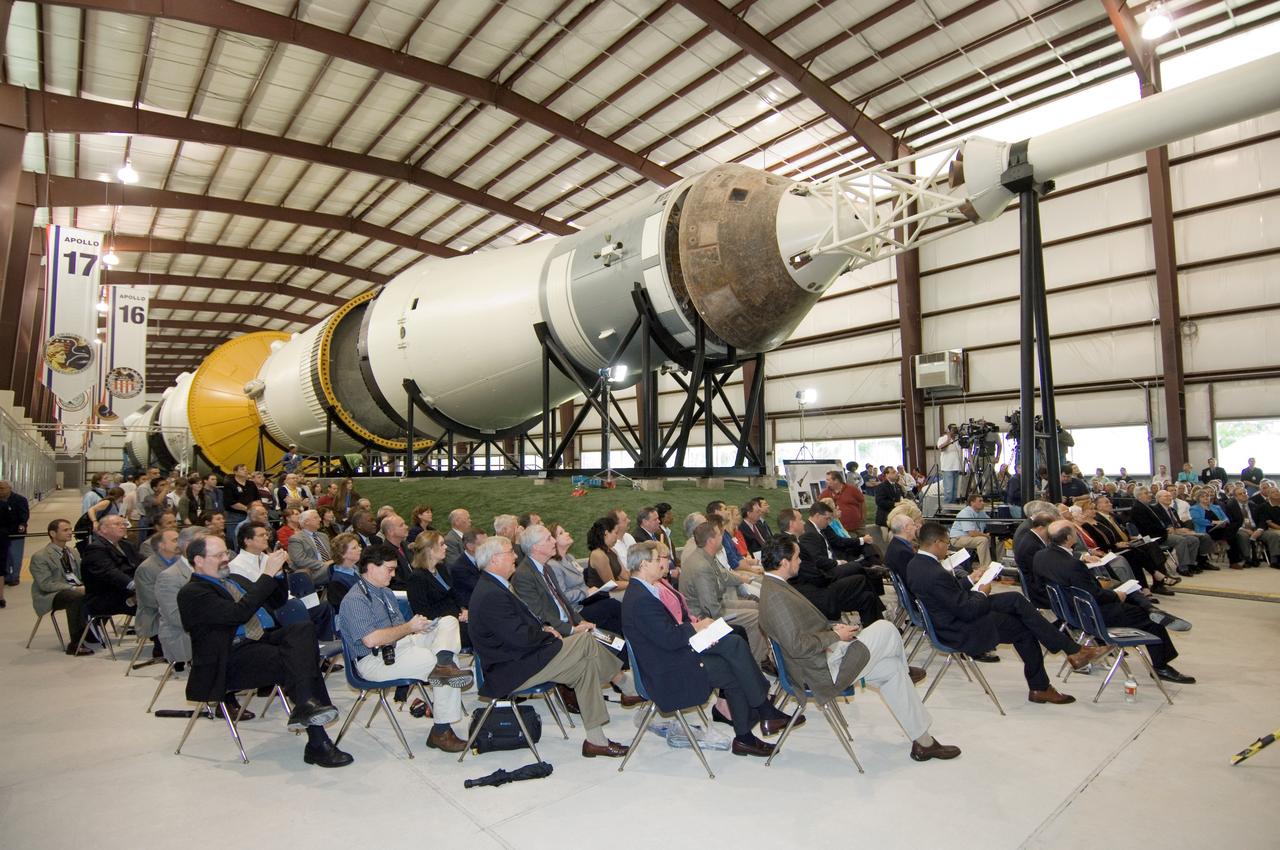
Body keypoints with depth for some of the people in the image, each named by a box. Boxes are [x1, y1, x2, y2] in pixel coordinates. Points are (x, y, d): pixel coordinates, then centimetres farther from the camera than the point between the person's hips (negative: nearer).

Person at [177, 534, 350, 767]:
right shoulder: (192, 593, -5)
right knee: (298, 659, -29)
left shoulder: (234, 580, 23)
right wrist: (268, 575, -19)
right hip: (229, 662, -7)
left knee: (303, 627, -23)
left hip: (260, 640, 7)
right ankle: (317, 744, -30)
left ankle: (306, 705, -38)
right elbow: (238, 613, -20)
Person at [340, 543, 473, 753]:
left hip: (399, 645, 9)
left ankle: (444, 661, -33)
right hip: (376, 661, -9)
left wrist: (417, 625, 0)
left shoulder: (386, 592, 18)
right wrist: (409, 627, -16)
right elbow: (371, 640, -24)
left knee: (448, 622, -8)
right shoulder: (355, 600, -12)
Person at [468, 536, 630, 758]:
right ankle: (621, 681, 10)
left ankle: (596, 739, 8)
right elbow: (521, 637, -25)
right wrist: (548, 634, -7)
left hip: (517, 660, 11)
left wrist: (542, 629, 3)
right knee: (584, 641, -13)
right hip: (511, 672, -11)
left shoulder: (492, 587, 13)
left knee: (586, 666, 4)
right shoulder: (491, 595, -22)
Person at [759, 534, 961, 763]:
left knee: (892, 669, 12)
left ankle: (923, 741, 26)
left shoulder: (776, 587, 6)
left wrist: (832, 627, 3)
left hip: (822, 658, 10)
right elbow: (797, 646, -29)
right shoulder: (776, 596, -27)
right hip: (822, 671, -10)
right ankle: (905, 671, 22)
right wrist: (836, 635, -17)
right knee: (885, 629, -8)